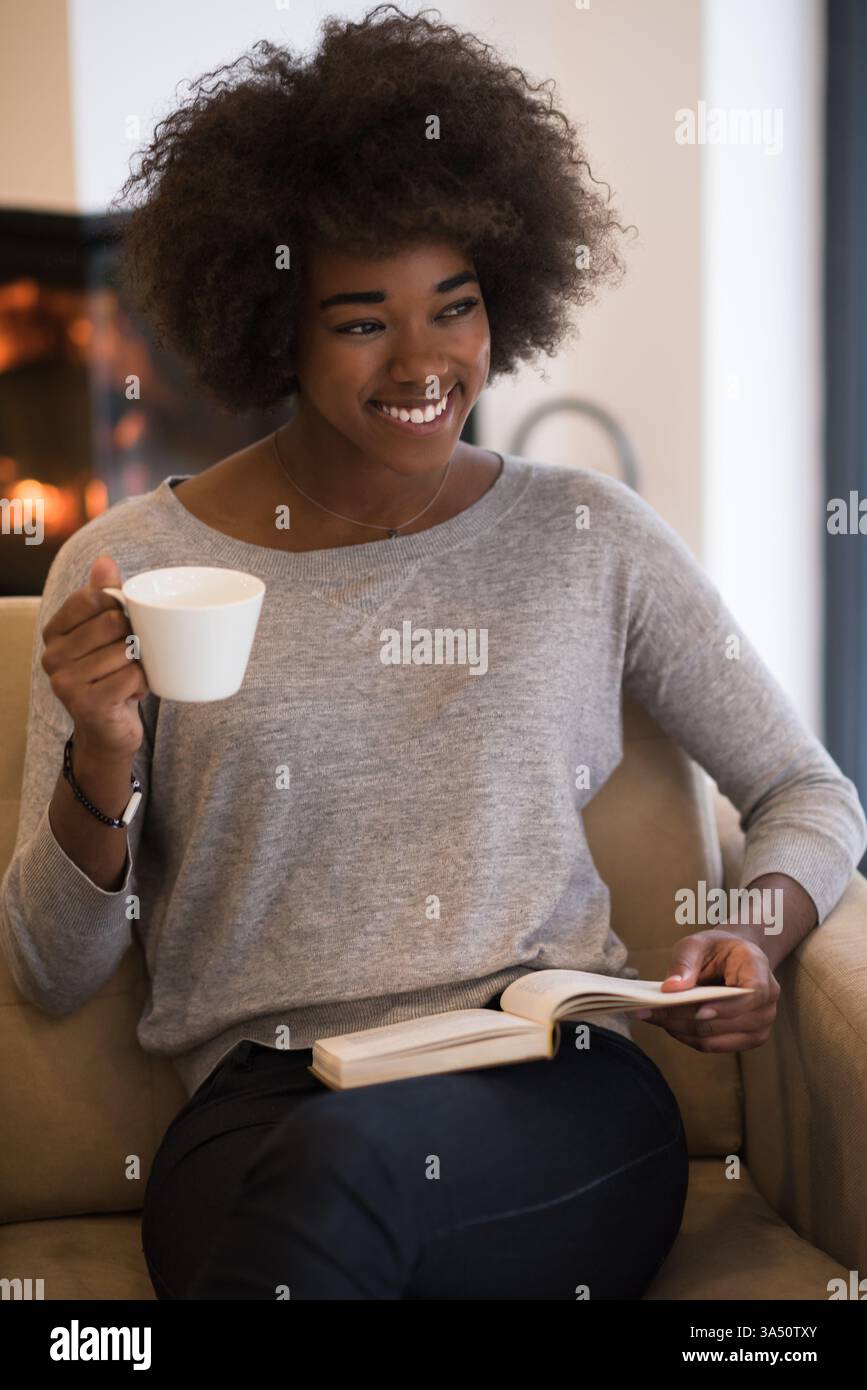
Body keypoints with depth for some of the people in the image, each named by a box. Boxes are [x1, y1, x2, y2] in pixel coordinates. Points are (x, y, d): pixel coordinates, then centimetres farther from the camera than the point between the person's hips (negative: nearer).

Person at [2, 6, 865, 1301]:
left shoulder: (587, 536, 8)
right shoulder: (132, 565, 4)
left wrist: (762, 932, -6)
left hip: (561, 1097, 0)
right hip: (263, 1105, 1)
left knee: (345, 1161, -34)